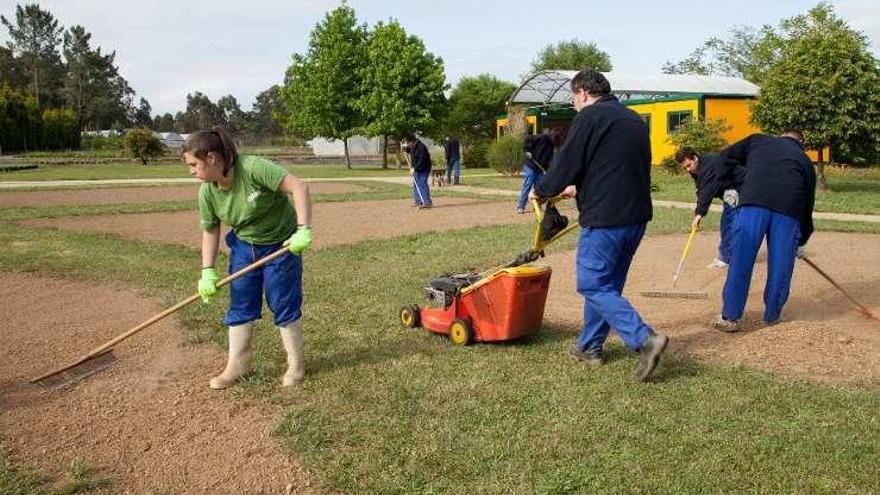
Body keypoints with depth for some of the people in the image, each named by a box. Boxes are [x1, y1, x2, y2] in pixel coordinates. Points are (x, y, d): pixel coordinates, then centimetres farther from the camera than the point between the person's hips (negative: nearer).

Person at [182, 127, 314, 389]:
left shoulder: (254, 168, -31)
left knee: (284, 305, 3)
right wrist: (208, 272, -8)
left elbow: (299, 187, -32)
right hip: (243, 247, 5)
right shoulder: (207, 192, -13)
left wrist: (303, 230, -37)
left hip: (282, 244, -5)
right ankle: (237, 364, 22)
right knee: (240, 305, 7)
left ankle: (296, 364, 21)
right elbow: (210, 232, -2)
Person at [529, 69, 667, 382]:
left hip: (605, 219, -9)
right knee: (606, 284, 17)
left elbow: (566, 164, -10)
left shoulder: (590, 117, -9)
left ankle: (645, 340, -13)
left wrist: (541, 190, 8)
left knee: (593, 286, -3)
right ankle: (589, 346, 26)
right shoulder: (634, 119, 19)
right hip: (637, 215, 9)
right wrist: (579, 188, 34)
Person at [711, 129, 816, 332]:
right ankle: (772, 315, 28)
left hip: (753, 203, -1)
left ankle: (729, 317, 8)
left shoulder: (758, 140, 27)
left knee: (740, 262, 3)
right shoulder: (805, 160, 30)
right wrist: (801, 241, 40)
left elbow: (725, 157, 24)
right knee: (780, 266, 14)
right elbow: (808, 203, 32)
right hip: (789, 210, 2)